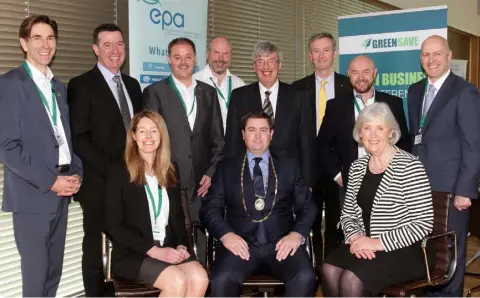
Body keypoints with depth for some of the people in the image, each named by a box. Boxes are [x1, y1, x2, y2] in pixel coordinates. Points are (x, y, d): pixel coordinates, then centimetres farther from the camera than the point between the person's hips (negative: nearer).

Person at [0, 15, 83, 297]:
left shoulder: (60, 87, 16)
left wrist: (77, 174, 0)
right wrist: (49, 181, -15)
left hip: (61, 190, 6)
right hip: (32, 193, -6)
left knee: (54, 271, 13)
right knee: (35, 274, 0)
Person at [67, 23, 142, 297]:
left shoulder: (132, 85, 14)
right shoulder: (81, 85, -5)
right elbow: (78, 138, -12)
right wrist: (109, 169, -17)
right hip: (100, 182, -5)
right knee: (96, 247, 8)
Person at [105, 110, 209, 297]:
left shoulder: (171, 171, 14)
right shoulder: (118, 171, -2)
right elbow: (114, 226, -7)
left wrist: (181, 245, -4)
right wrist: (153, 250, -15)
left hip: (169, 249, 5)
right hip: (132, 254, -4)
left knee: (199, 278, -24)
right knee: (177, 281, -29)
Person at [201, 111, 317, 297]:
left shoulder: (289, 167, 18)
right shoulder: (227, 168, 16)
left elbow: (307, 207, 12)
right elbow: (210, 208, 8)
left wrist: (297, 234, -9)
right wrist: (226, 234, -11)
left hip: (281, 243, 1)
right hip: (241, 243, -1)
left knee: (305, 278, -29)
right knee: (221, 280, -32)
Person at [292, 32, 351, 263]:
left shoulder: (349, 86, 3)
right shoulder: (298, 88, 5)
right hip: (309, 164, 1)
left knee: (337, 222, 7)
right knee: (310, 221, 8)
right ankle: (313, 264, 20)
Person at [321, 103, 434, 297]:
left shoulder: (410, 167, -11)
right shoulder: (357, 168, 8)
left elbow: (424, 224, -14)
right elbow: (348, 214, 13)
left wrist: (379, 243, -19)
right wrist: (355, 237, -8)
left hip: (404, 251, -5)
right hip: (364, 246, 5)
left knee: (352, 279, -28)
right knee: (329, 270, -24)